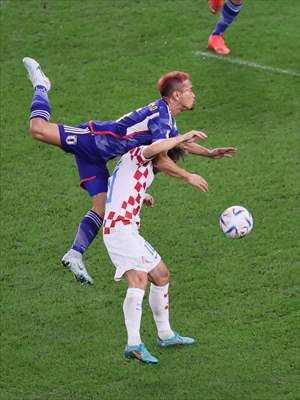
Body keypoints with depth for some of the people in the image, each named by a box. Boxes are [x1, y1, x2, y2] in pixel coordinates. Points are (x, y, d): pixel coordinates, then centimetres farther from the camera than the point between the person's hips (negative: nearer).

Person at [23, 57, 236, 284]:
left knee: (102, 207, 1)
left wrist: (209, 153, 24)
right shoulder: (160, 117, -22)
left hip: (97, 156, 10)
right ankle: (41, 86, 4)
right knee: (40, 129, -23)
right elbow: (161, 161, -29)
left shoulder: (167, 118, 10)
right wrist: (189, 177, -20)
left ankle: (75, 256, 3)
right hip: (92, 139, -10)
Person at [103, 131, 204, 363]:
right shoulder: (136, 156, 0)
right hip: (120, 227, -11)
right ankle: (134, 344, -36)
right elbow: (154, 148, -26)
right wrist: (183, 138, -16)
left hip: (129, 230, 11)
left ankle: (165, 335, 30)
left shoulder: (147, 172, 28)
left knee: (161, 275, 18)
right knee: (139, 279, -25)